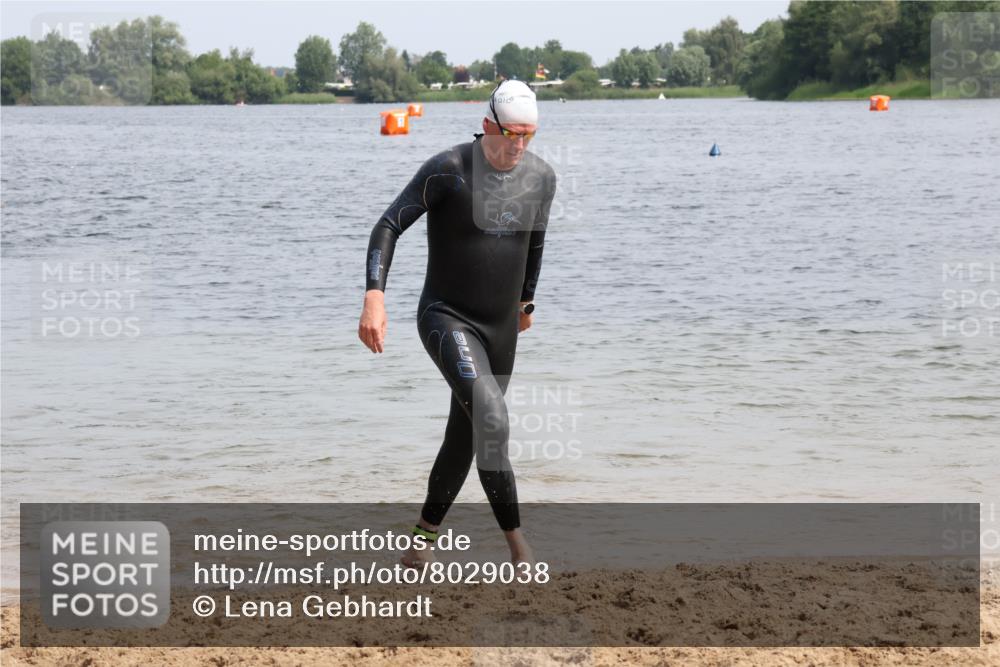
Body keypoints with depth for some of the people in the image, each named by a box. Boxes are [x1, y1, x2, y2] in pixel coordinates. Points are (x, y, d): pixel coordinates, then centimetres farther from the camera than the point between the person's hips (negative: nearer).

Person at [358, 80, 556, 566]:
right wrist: (374, 298, -29)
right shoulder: (448, 170, -16)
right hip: (446, 319, -6)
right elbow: (388, 226, -16)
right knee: (491, 418, -26)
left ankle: (424, 535, 29)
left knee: (465, 438, 12)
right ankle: (515, 537, -20)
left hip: (501, 328, 6)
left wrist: (527, 301, 33)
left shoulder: (541, 177, 1)